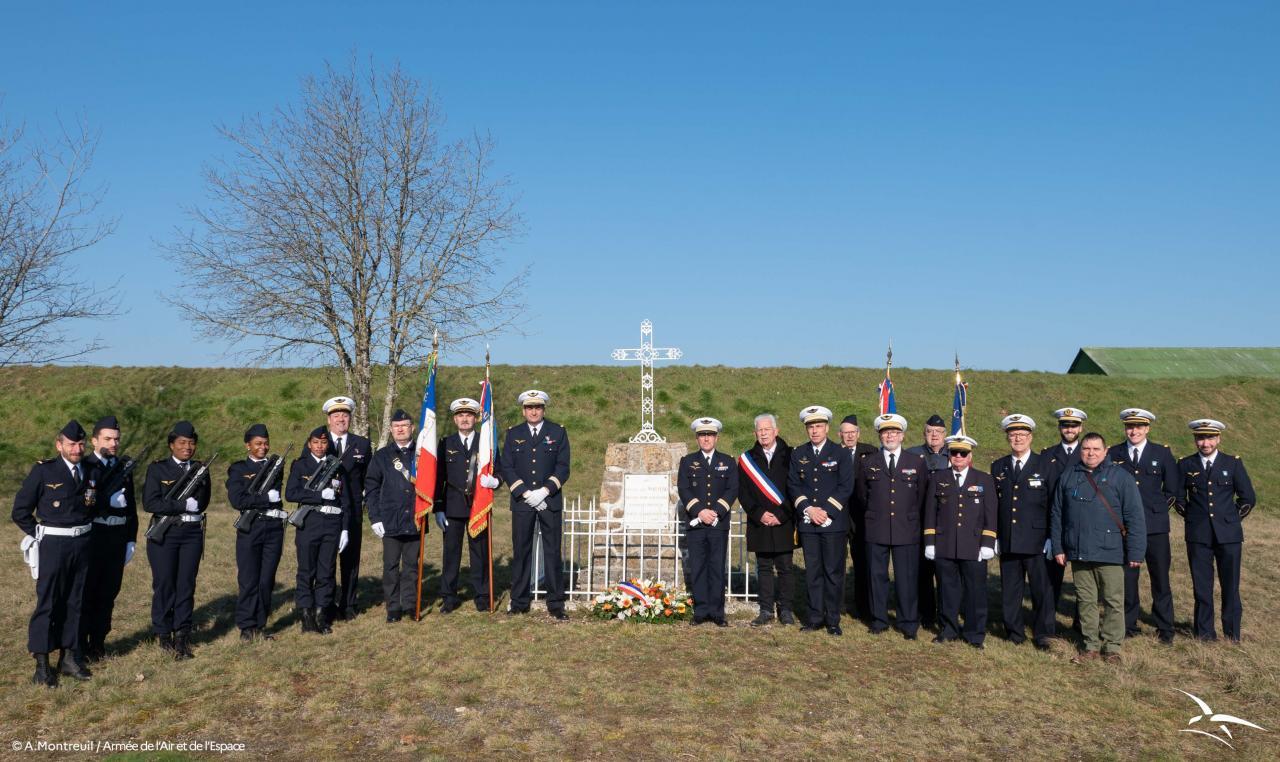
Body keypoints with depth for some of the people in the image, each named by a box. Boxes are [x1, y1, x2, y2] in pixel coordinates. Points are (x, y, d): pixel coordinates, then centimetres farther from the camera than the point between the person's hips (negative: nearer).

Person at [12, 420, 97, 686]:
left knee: (74, 602, 10)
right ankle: (42, 665, 7)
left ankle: (69, 657, 20)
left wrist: (85, 531, 10)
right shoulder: (43, 471, -8)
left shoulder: (92, 471, 5)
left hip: (82, 544, 4)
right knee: (47, 603, 0)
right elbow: (20, 510, -3)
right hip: (52, 544, -4)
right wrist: (41, 535, -1)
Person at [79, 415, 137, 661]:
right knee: (87, 590, 2)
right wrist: (109, 500, -19)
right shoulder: (84, 466, -3)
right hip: (91, 536, -5)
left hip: (118, 537, 5)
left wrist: (131, 539, 10)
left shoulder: (124, 469, 12)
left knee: (109, 591, 10)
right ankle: (81, 644, 12)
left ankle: (99, 641, 20)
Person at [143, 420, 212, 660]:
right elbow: (149, 503, -11)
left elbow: (202, 503, 7)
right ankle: (164, 635, 17)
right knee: (164, 585, 4)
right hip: (164, 534, -2)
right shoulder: (157, 469, 0)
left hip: (192, 534, 2)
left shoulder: (201, 469, 10)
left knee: (187, 584, 3)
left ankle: (182, 635, 10)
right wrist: (184, 505, -15)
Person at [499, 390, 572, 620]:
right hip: (521, 502, 1)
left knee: (552, 553, 1)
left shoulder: (558, 432, 5)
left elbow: (563, 467, 0)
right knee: (521, 553, 4)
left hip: (550, 501, -1)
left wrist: (544, 491, -12)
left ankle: (555, 604, 8)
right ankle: (519, 603, 14)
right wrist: (525, 493, -8)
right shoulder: (513, 434, 9)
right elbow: (506, 467, 3)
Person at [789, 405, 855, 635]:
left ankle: (833, 619, 8)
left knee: (833, 571, 0)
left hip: (834, 522, -3)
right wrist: (808, 509, -9)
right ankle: (815, 616, 14)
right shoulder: (798, 454, 10)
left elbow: (846, 487, -5)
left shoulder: (840, 454, 1)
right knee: (812, 571, 6)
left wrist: (826, 510, -13)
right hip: (807, 522, 3)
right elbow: (793, 486, 5)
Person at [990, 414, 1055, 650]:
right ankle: (1014, 632, 20)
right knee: (1010, 590, 8)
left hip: (1037, 541, -3)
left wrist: (1051, 538, -5)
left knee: (1042, 589, 2)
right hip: (1007, 541, 3)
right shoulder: (998, 467, 10)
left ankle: (1042, 634, 16)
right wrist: (993, 537, 7)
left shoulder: (1045, 466, 1)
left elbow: (1053, 505, 0)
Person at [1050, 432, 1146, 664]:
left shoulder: (1121, 477, -2)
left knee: (1114, 602, 3)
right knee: (1086, 601, 10)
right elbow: (1056, 514, 11)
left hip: (1110, 553, -3)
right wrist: (1058, 548, 8)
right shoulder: (1068, 477, 8)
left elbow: (1135, 517, -4)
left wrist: (1136, 552, -9)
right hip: (1078, 553, 3)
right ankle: (1091, 645, 20)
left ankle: (1112, 646, 15)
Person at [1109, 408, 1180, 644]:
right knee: (1127, 578, 6)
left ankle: (1165, 627, 17)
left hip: (1155, 526, 0)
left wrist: (1159, 509, 5)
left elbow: (1171, 490, 11)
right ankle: (1129, 624, 18)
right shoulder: (1113, 454, 4)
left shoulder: (1162, 453, 4)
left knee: (1160, 578, 5)